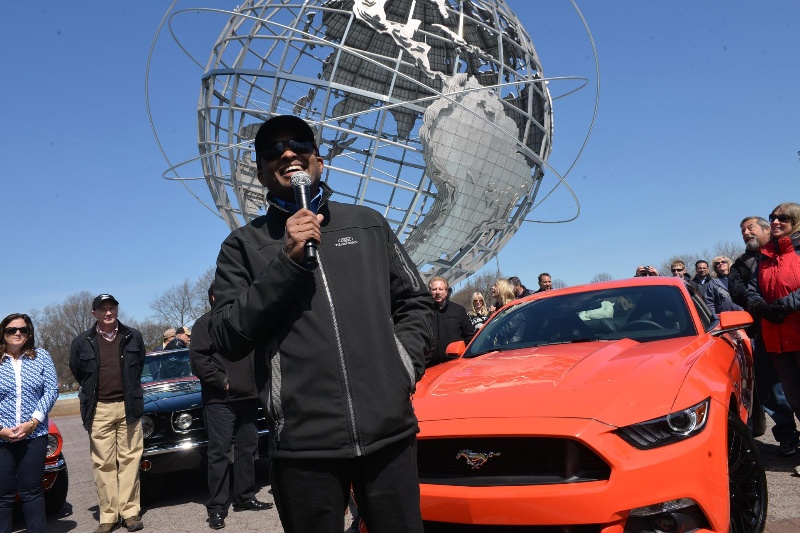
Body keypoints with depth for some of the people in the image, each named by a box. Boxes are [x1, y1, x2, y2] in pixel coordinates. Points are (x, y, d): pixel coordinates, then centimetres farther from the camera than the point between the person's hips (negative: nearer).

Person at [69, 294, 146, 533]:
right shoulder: (82, 342, 3)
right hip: (98, 410, 0)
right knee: (103, 464, 2)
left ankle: (130, 511, 7)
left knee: (129, 460, 1)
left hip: (128, 407, 0)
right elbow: (77, 371, 17)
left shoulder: (133, 337, 5)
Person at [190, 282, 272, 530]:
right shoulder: (206, 323, -3)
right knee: (219, 452, -3)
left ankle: (245, 497, 23)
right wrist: (222, 381, -16)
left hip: (248, 397, 7)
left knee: (247, 449, 12)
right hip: (220, 400, -7)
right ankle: (216, 508, 4)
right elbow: (198, 358, -14)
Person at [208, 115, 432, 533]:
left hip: (390, 431, 2)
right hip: (303, 444, -1)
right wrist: (287, 260, -11)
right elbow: (227, 341, -4)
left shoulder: (368, 223, 13)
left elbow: (415, 302, 17)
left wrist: (406, 367, 1)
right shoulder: (244, 245, 6)